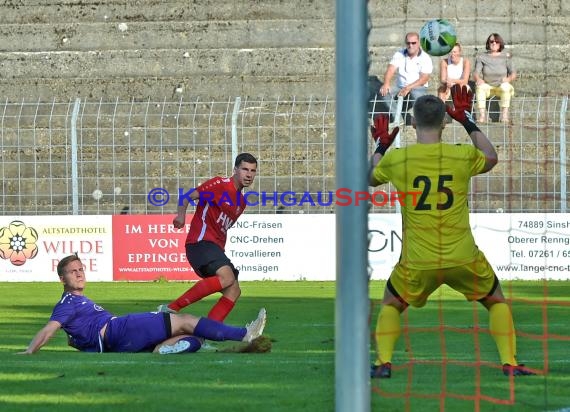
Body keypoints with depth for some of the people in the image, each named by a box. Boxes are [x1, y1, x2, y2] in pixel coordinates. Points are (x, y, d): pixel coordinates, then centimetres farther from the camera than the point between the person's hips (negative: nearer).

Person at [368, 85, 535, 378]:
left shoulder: (395, 159, -6)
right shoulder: (463, 155, -6)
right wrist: (468, 121, 26)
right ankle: (509, 363, 10)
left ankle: (383, 362, 8)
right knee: (496, 301, 22)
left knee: (391, 305, 25)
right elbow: (491, 159, 19)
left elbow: (371, 178, 18)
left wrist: (380, 147, 35)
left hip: (417, 263, 0)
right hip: (463, 258, 0)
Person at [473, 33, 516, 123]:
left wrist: (509, 79, -24)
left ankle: (504, 115, -38)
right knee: (480, 87, -33)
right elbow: (476, 73, -3)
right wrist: (478, 79, -27)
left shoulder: (506, 57, 2)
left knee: (505, 87, -35)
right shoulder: (482, 57, 4)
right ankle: (482, 115, -39)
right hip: (488, 86, 1)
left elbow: (513, 73, -1)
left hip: (501, 86, -1)